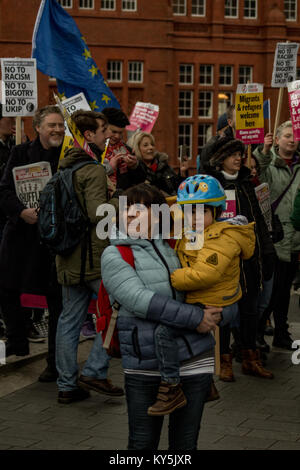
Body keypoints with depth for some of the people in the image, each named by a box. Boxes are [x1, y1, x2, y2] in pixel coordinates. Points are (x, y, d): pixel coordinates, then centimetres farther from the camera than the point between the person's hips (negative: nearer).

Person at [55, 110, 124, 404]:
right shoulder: (93, 170, -14)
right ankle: (94, 372, 0)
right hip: (94, 255, -9)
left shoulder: (64, 168, 13)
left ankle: (66, 385, 16)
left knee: (69, 319, 10)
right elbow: (97, 214, -23)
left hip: (68, 256, 9)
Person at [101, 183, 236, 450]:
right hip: (145, 366, -3)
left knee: (185, 443, 11)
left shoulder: (174, 246, 10)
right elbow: (140, 300, -17)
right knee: (142, 443, 5)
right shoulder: (114, 255, -3)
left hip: (194, 358, 3)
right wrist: (195, 318, -18)